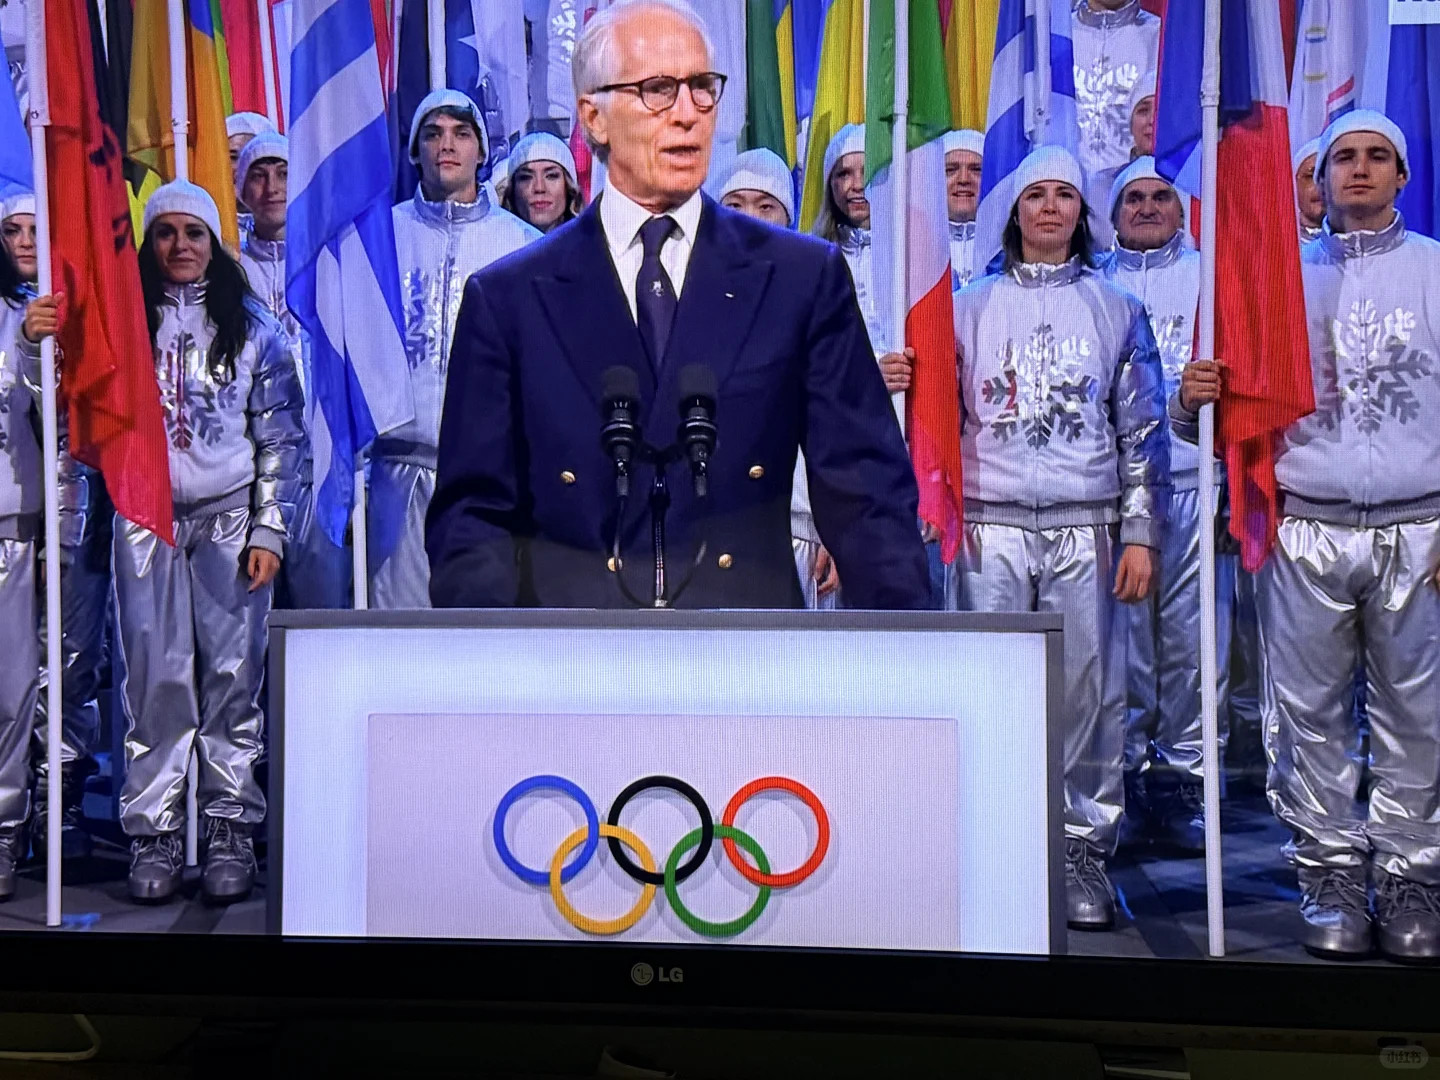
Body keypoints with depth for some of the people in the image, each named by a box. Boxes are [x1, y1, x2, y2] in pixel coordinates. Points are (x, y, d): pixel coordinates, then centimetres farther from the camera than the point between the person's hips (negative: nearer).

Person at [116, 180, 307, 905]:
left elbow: (282, 435, 5)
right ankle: (154, 834, 6)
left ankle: (230, 832, 5)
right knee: (155, 676, -1)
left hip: (231, 519, -1)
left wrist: (270, 530, -2)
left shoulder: (251, 325, 8)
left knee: (233, 673, -3)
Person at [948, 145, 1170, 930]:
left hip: (1086, 531, 0)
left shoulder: (1116, 309, 12)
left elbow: (1144, 430, 9)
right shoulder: (971, 306, 12)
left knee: (1090, 694, 0)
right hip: (991, 530, 0)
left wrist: (1141, 535, 2)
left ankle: (1085, 851, 12)